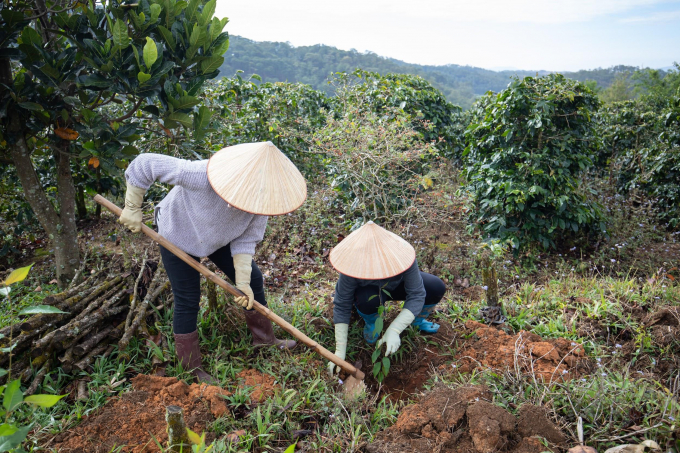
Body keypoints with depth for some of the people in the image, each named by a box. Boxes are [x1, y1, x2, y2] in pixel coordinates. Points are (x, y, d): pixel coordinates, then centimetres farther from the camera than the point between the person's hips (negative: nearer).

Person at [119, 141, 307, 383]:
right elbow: (144, 164, -35)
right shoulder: (203, 176, -44)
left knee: (253, 280, 8)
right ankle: (192, 367, 20)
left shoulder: (261, 197, -27)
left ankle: (264, 337, 30)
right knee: (188, 302, -1)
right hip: (178, 237, -5)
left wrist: (242, 281, -21)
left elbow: (245, 240, -15)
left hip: (219, 238, 5)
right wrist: (132, 209, -25)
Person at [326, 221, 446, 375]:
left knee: (437, 288, -24)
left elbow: (416, 295, -34)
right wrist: (340, 351, -31)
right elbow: (341, 307, -29)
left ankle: (417, 319, 8)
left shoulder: (402, 254, -38)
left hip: (396, 286, 1)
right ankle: (371, 321, -1)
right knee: (368, 298, -39)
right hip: (366, 291, -1)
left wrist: (394, 330, -44)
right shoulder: (354, 264, -37)